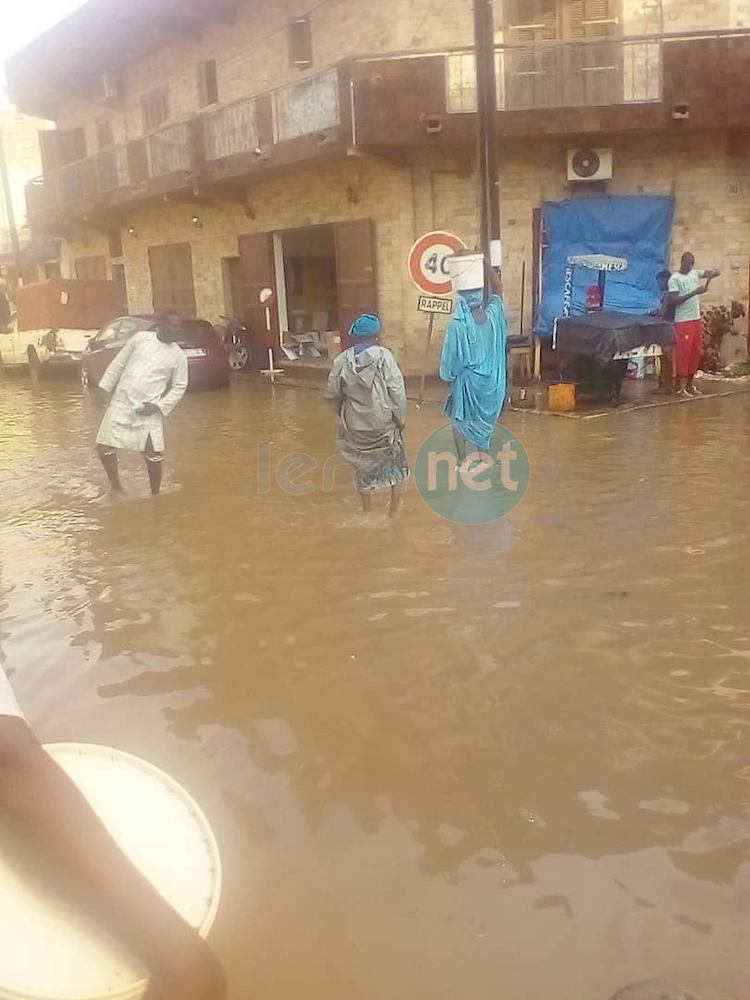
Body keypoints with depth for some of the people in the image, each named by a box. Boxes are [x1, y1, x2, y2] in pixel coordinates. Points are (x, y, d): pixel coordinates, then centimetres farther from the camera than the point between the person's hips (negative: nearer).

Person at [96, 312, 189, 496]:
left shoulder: (178, 355, -3)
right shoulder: (141, 337, 0)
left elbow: (179, 387, 2)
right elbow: (119, 363, 7)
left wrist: (158, 406, -10)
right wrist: (105, 388, 6)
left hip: (148, 410, -1)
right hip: (121, 403, 1)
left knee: (153, 454, -3)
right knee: (104, 447, 2)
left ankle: (155, 495, 18)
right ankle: (116, 486, 25)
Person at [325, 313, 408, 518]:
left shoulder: (342, 360, -6)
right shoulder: (383, 356, -15)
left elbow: (333, 394, 1)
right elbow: (397, 390, -16)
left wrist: (344, 413, 18)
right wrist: (401, 417, -4)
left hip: (355, 425, 2)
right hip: (383, 422, -2)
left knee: (364, 463, 20)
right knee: (396, 461, 19)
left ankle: (366, 509, 30)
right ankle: (395, 507, 25)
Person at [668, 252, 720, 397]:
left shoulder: (695, 273, 9)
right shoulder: (674, 279, -9)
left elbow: (716, 273, 9)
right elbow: (673, 300, -18)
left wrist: (710, 274, -14)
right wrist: (693, 293, -24)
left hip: (697, 319, 7)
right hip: (683, 321, -7)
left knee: (696, 352, 9)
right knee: (684, 353, -6)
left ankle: (691, 384, 18)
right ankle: (682, 387, -1)